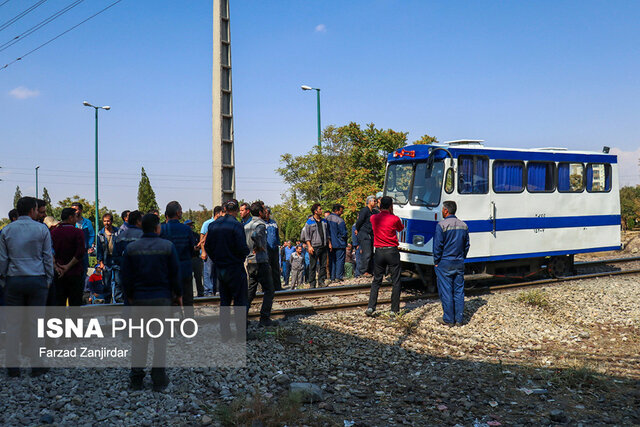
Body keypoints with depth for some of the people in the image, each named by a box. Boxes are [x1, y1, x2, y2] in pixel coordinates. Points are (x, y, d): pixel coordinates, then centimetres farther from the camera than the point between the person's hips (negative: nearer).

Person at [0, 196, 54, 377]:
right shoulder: (42, 229, -2)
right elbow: (48, 257, 1)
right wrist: (48, 279, 9)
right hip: (37, 280, -2)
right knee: (36, 322, 3)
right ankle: (36, 365, 7)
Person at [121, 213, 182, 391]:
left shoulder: (131, 248, 0)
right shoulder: (168, 246, -6)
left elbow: (126, 277, 3)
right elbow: (175, 274, -4)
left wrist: (129, 296, 17)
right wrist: (178, 294, 8)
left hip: (139, 298, 2)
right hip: (162, 298, -2)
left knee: (139, 338, 11)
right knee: (160, 339, 6)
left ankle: (136, 379, 15)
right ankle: (159, 380, 9)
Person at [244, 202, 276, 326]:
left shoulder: (246, 225, 13)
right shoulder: (261, 224, -12)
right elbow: (255, 235, -32)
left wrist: (249, 249, 14)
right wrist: (259, 247, -17)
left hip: (249, 262, 8)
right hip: (260, 261, -8)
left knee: (251, 291, 15)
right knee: (269, 290, 1)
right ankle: (264, 319, 0)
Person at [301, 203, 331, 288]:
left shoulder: (324, 221, 14)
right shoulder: (309, 222, -3)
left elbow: (327, 233, 22)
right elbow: (306, 235, -5)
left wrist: (329, 243, 14)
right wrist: (309, 246, -13)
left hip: (324, 246, 5)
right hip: (314, 247, -5)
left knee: (323, 265, 6)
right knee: (313, 266, -3)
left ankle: (321, 282, 13)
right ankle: (312, 284, 2)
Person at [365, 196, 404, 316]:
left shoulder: (373, 218, 1)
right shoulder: (394, 219, -8)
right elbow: (400, 229, 13)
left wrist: (382, 211, 18)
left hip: (379, 251, 3)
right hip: (392, 252, -3)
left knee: (376, 280, 9)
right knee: (396, 281, 7)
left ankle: (371, 307, -4)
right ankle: (395, 309, 10)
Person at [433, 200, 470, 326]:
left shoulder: (442, 225, -12)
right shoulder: (463, 225, 7)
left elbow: (437, 246, -13)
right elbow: (466, 245, 12)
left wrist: (436, 262, -4)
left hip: (445, 263, -6)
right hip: (459, 263, 6)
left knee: (446, 291, 2)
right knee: (459, 291, 10)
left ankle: (448, 319, 6)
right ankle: (459, 318, 15)